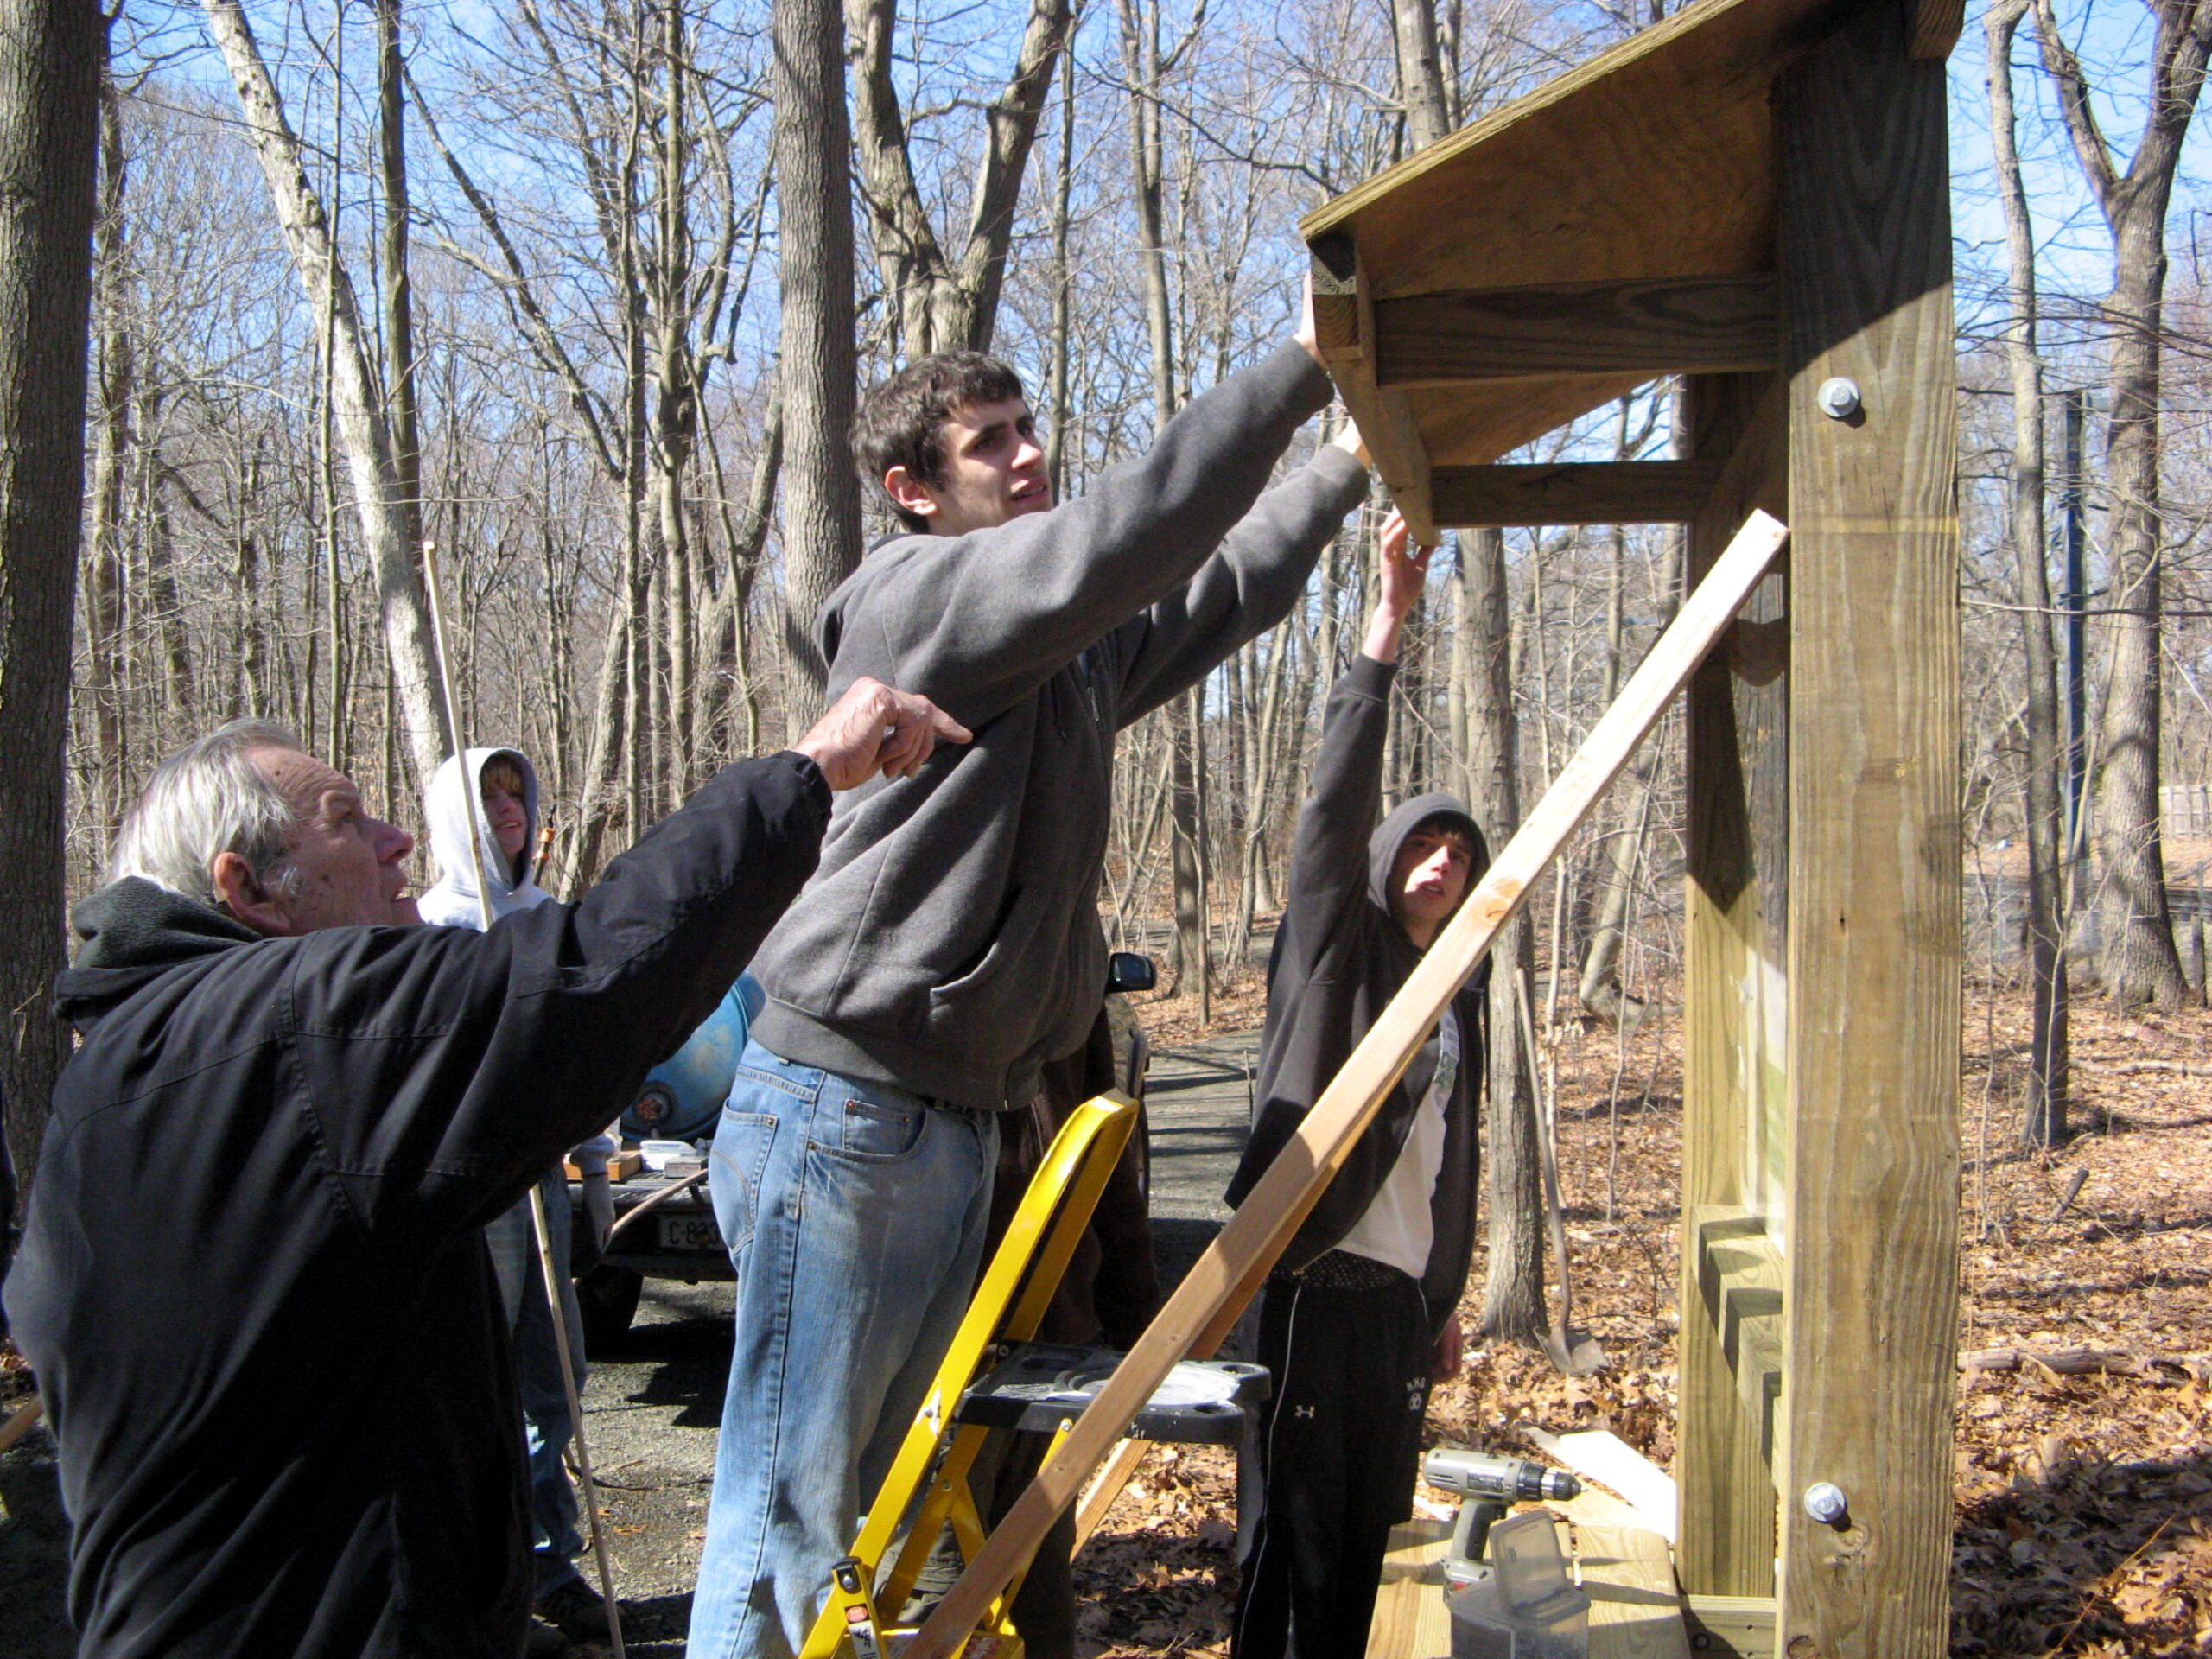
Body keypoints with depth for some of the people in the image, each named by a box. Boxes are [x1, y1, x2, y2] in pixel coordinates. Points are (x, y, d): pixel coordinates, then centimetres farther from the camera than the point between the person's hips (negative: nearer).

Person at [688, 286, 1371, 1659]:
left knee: (867, 1492, 14)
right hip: (844, 1113, -9)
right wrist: (1303, 365, -19)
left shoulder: (1072, 648, 18)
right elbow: (1133, 535, -23)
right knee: (791, 1509, -6)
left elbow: (1214, 592, 34)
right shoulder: (917, 593, -10)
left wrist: (1344, 473, 36)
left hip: (960, 1119, 9)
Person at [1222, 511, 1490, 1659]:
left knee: (1369, 1527, 10)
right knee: (1293, 1530, -5)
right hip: (1316, 1275, -6)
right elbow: (1337, 803, -14)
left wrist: (1446, 1302, 20)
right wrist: (1387, 625, -19)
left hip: (1402, 1291, 7)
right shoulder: (1333, 947, 1)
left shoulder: (1458, 1003, 18)